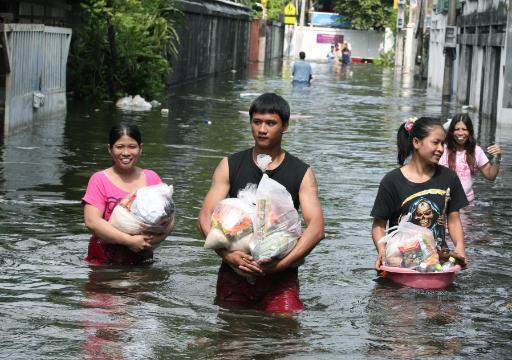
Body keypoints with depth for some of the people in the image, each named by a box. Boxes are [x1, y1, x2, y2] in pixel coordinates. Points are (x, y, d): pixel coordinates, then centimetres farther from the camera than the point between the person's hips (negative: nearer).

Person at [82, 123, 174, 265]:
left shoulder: (152, 178, 12)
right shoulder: (99, 180, 1)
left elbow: (169, 219, 9)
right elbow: (91, 221, -11)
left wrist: (155, 239, -13)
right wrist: (130, 240, -18)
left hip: (142, 261, 2)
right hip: (103, 262, -2)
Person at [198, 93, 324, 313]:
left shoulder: (301, 173, 3)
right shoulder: (230, 166, 6)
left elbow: (316, 228, -8)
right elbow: (205, 218, -1)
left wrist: (281, 263, -20)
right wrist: (227, 254, -19)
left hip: (280, 277, -1)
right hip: (234, 271, 2)